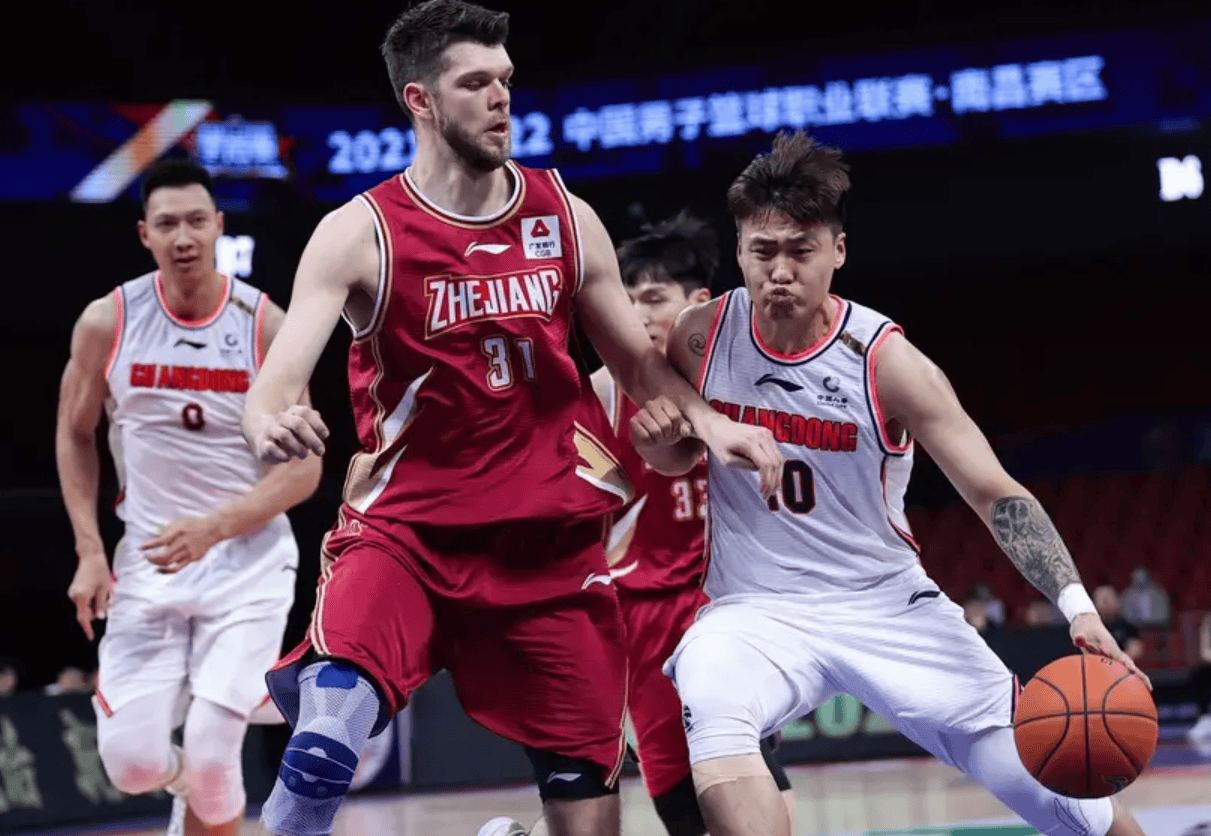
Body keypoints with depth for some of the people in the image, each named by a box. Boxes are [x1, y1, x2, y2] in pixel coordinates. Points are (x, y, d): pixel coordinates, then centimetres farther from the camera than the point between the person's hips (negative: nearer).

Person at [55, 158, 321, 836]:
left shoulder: (267, 326, -9)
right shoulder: (108, 322, -4)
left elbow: (304, 466, -7)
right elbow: (76, 435, 11)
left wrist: (214, 528, -22)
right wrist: (90, 553, 2)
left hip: (250, 559, -2)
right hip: (150, 558, 2)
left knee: (211, 753, -14)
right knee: (132, 764, -6)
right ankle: (189, 781, 31)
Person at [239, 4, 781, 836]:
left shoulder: (566, 219, 4)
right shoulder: (360, 234, -8)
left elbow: (638, 360, 15)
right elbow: (279, 381, -17)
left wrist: (709, 422, -4)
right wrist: (272, 426, -41)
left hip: (550, 539, 3)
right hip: (406, 527, -3)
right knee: (323, 749, -29)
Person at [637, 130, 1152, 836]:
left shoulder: (885, 360, -14)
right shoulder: (701, 339, -6)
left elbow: (995, 493, -14)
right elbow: (676, 458, 14)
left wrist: (1078, 605, -26)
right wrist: (658, 436, -11)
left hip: (890, 605, 0)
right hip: (757, 611, 1)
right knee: (710, 708, -35)